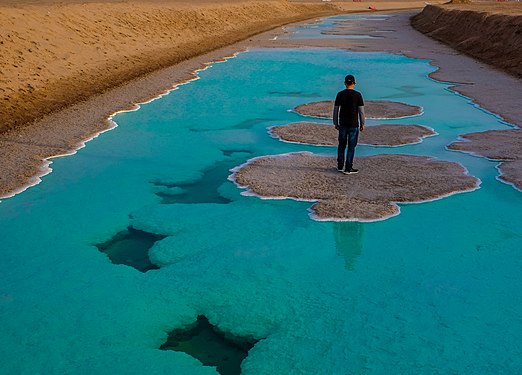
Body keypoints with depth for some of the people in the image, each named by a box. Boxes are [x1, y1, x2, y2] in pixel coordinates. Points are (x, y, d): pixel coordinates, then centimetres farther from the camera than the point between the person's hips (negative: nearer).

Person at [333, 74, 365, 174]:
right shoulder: (357, 95, -8)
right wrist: (362, 124, 3)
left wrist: (335, 123, 11)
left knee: (341, 145, 15)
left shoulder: (340, 94, -1)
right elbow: (361, 111, -7)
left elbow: (336, 110, 2)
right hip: (353, 125, -3)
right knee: (351, 146, 3)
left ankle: (340, 166, 21)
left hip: (342, 124, 3)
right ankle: (348, 168, 5)